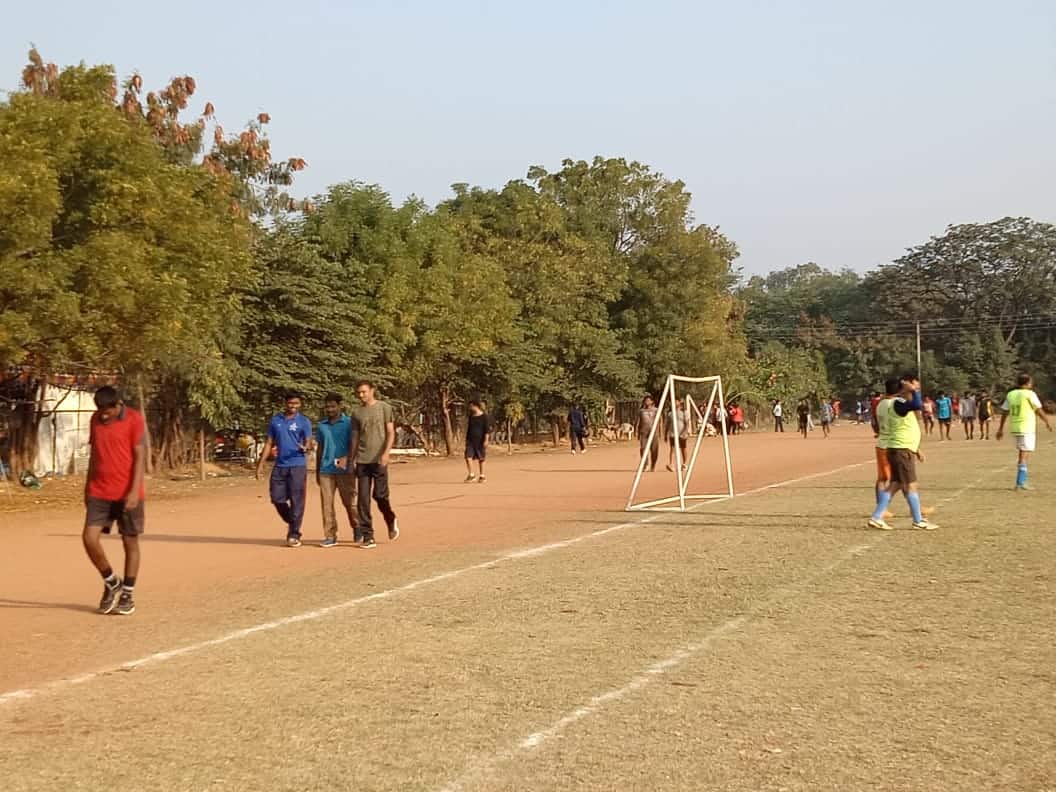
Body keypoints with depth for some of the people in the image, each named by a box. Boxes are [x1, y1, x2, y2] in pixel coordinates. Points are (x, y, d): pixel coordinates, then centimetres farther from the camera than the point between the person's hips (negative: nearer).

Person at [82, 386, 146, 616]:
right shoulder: (95, 420, 7)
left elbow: (140, 457, -11)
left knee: (130, 542, 4)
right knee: (89, 538, -7)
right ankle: (111, 583, 13)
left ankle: (127, 595, 15)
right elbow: (94, 455, 16)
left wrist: (134, 491, -19)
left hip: (127, 494, -4)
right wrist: (88, 487, 16)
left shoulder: (134, 419, -9)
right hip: (99, 493, 4)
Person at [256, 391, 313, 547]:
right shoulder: (275, 421, 11)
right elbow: (269, 443, 13)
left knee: (296, 501, -4)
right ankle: (291, 523, 27)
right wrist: (261, 463, 6)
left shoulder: (304, 422, 2)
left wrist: (305, 448, -28)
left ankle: (294, 534, 3)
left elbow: (308, 442, -4)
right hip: (279, 466, 4)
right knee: (277, 498, 3)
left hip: (297, 465, -3)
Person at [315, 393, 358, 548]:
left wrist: (347, 458, -28)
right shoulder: (321, 426, 13)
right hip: (326, 470, 4)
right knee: (327, 503, -2)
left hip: (345, 470, -4)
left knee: (349, 501, 4)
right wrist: (317, 472, 17)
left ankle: (357, 529, 27)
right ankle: (330, 536, 0)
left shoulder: (349, 423, -1)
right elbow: (319, 449, 18)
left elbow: (354, 443, -9)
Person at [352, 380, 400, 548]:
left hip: (379, 459, -3)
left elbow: (391, 433, -3)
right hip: (362, 460, 3)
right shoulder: (356, 412, 11)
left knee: (380, 495, -4)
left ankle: (391, 521, 26)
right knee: (363, 499, -2)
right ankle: (367, 537, 1)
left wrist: (386, 453, -16)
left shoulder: (384, 408, 1)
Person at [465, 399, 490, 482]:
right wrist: (467, 439, 17)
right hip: (471, 440, 5)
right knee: (468, 457, -10)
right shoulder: (471, 416, 11)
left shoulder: (484, 416, -6)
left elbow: (487, 429, -10)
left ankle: (482, 476, 15)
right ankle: (471, 475, -2)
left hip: (480, 440, -5)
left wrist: (486, 440, -17)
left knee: (481, 458, 4)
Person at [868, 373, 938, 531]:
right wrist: (913, 390, -24)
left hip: (904, 450, 10)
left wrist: (916, 450, 25)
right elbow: (918, 405, -39)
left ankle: (877, 517, 10)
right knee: (910, 485, -3)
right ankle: (918, 521, 4)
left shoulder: (903, 404, 16)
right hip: (901, 450, -10)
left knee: (895, 484, 10)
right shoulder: (898, 403, -17)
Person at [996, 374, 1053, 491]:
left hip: (1014, 428, 6)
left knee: (1023, 454, 20)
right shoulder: (1030, 394, -9)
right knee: (1024, 456, -4)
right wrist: (1047, 423, 10)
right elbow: (1039, 411, -5)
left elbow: (1004, 412, 10)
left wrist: (1001, 429, 15)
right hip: (1027, 429, -6)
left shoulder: (1010, 394, 7)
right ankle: (1019, 484, -7)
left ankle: (1023, 481, 21)